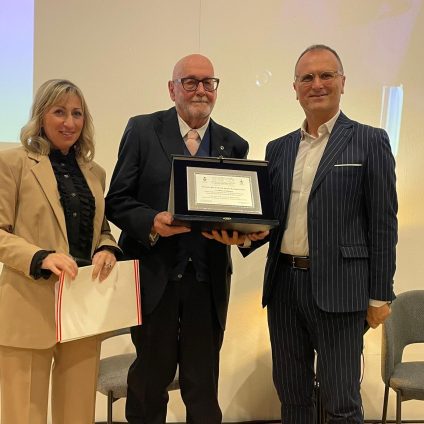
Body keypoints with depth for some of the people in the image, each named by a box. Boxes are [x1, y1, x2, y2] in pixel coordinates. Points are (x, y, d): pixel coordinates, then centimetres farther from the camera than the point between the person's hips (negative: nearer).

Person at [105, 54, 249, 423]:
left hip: (208, 280, 2)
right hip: (155, 276, -2)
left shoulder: (234, 145, 7)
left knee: (203, 386, 12)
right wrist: (152, 222, -20)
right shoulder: (142, 130, -1)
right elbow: (116, 200, -3)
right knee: (150, 379, 12)